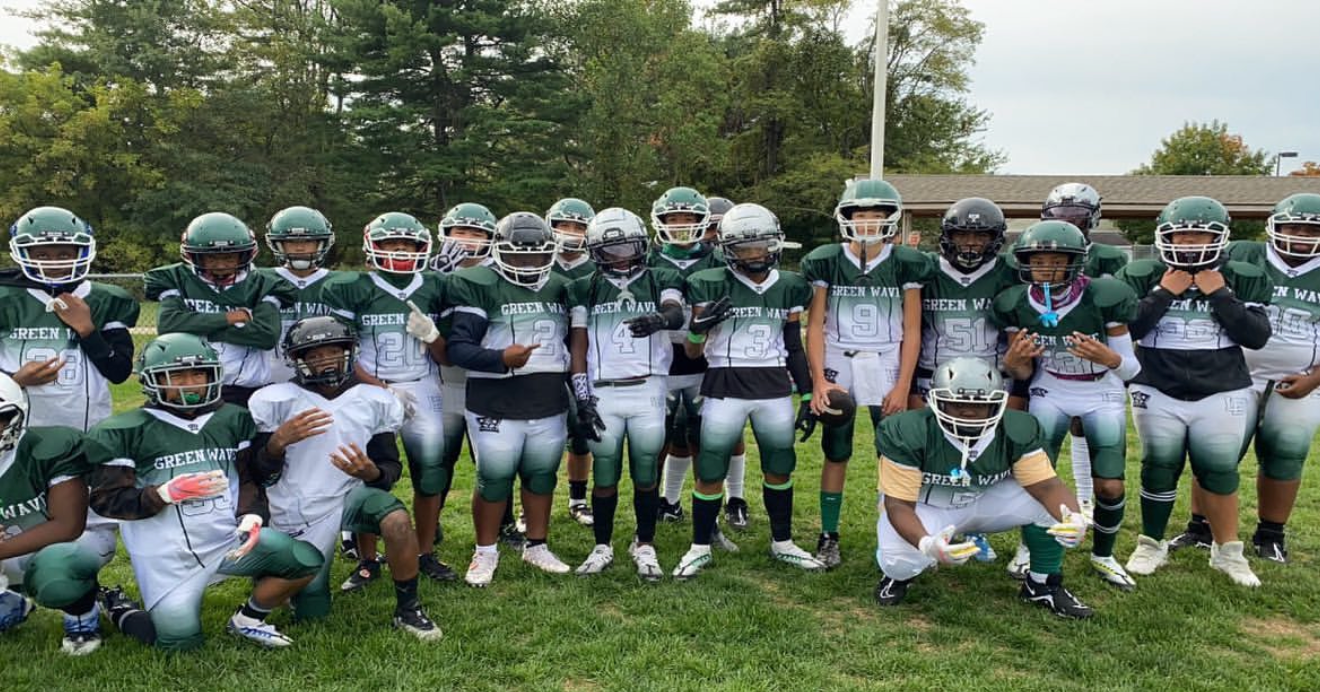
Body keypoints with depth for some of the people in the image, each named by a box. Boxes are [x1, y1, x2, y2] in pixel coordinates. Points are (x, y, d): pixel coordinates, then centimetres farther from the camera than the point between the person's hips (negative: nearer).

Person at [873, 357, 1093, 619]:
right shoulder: (908, 434, -31)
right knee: (902, 560, -34)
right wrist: (926, 543, -51)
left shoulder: (1017, 432, -20)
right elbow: (899, 504, -30)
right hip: (924, 506, -3)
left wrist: (1074, 518, -47)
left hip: (985, 501, 4)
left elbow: (1046, 485, -23)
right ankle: (898, 574, 7)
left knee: (1054, 504, -18)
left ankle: (1043, 585, 6)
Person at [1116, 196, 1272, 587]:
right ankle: (1151, 544, 22)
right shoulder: (1143, 276, -4)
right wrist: (1164, 293, -16)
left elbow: (1258, 337, -8)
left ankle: (1227, 550, 23)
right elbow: (1126, 328, -13)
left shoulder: (1242, 279, -1)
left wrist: (1220, 295, -14)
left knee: (1219, 472, 7)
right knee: (1159, 468, 5)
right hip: (1158, 393, -1)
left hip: (1223, 394, 1)